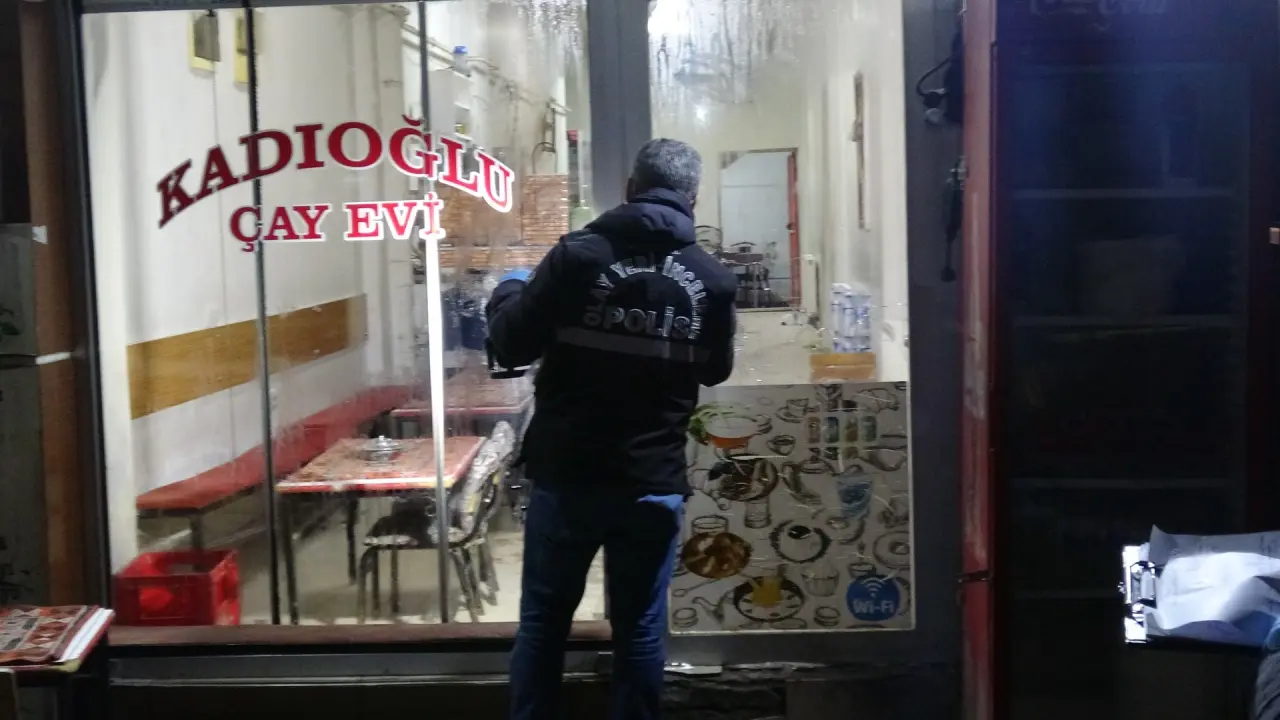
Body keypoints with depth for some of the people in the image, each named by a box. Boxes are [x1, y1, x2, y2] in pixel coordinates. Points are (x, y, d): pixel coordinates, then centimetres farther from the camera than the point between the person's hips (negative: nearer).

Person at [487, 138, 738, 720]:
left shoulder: (577, 255, -10)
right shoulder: (713, 280, -2)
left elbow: (510, 347, -6)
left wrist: (508, 292, 13)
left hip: (565, 476, -1)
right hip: (653, 483, 1)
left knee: (543, 620, 14)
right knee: (640, 629, 12)